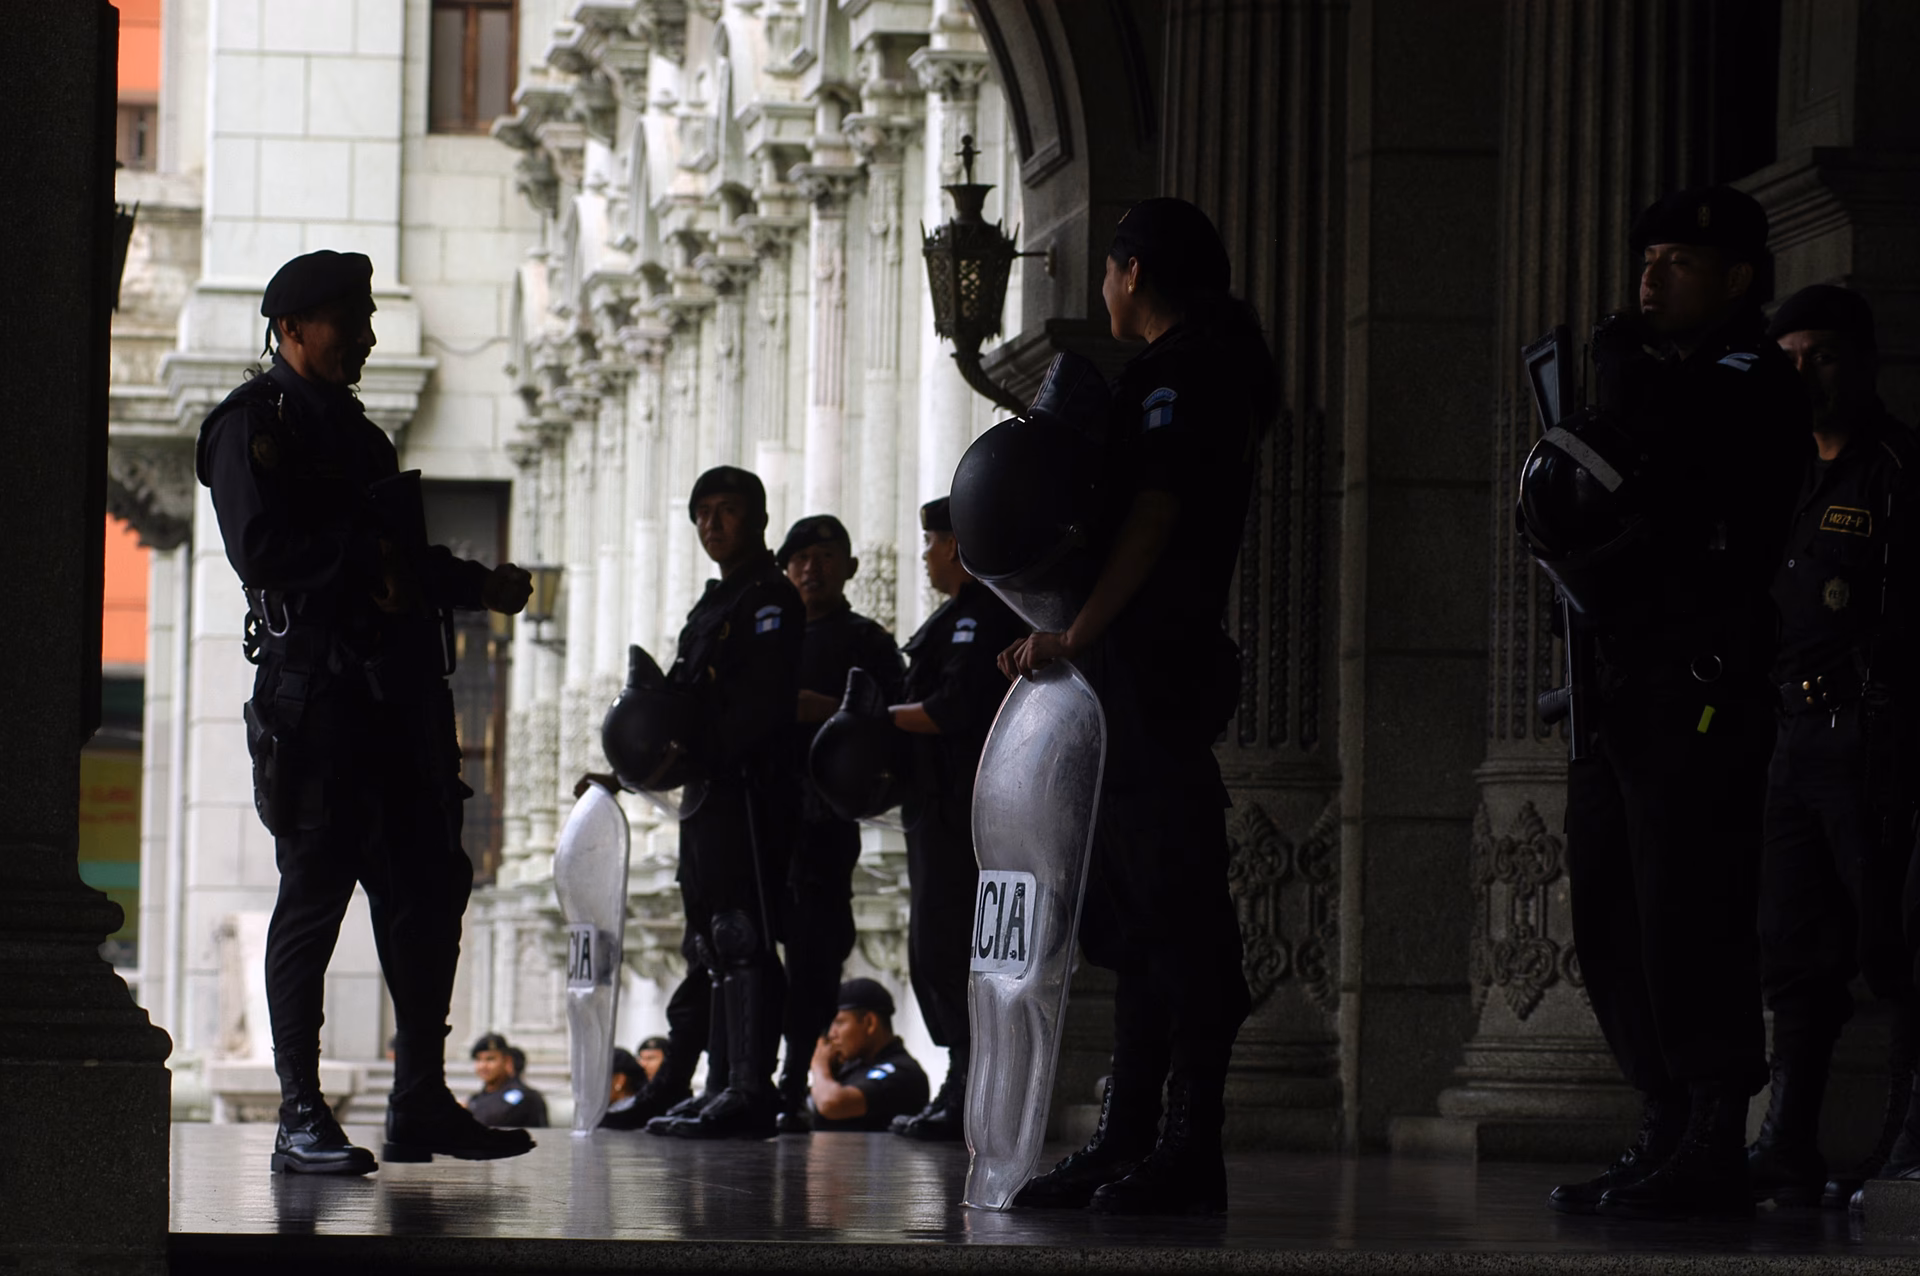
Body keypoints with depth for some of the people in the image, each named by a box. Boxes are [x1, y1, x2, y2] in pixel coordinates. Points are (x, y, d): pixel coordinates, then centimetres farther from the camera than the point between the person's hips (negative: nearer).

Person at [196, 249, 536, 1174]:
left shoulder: (352, 429, 24)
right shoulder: (257, 424, -3)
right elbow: (261, 547, -17)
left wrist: (475, 585, 13)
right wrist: (369, 560, -14)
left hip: (400, 688, 9)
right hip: (316, 689, -9)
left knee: (428, 890, 6)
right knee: (313, 898, -7)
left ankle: (421, 1105, 11)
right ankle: (300, 1118, -5)